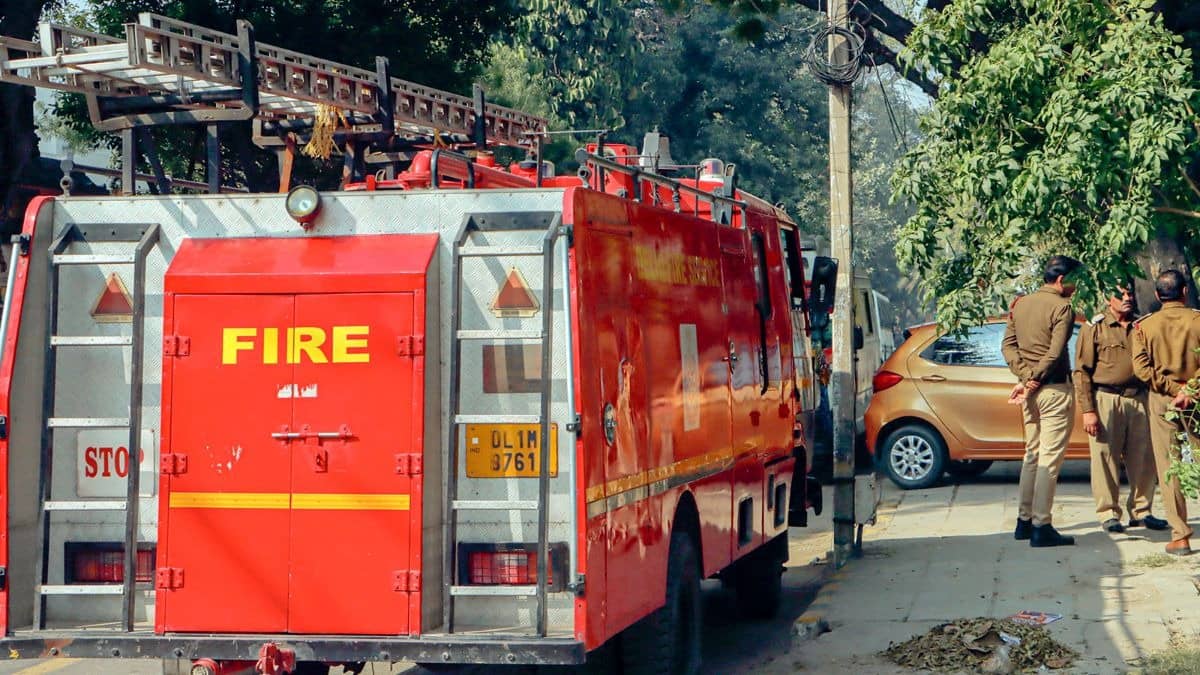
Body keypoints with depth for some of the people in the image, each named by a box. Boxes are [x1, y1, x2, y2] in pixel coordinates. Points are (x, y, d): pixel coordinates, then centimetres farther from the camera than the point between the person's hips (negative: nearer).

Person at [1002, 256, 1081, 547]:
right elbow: (1055, 353, -19)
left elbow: (1007, 345, 6)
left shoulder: (1020, 304, 11)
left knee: (1032, 455, 17)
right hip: (1055, 390, -7)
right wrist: (1035, 378, -7)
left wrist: (1026, 375, -3)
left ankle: (1024, 521, 20)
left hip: (1031, 391, 8)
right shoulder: (1061, 307, -11)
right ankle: (1042, 527, -5)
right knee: (1050, 459, -5)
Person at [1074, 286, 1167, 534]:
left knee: (1144, 459, 4)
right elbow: (1082, 371, -3)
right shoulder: (1095, 327, 1)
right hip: (1106, 399, -4)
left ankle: (1140, 511, 16)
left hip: (1139, 399, 4)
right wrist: (1087, 410, -11)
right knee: (1105, 458, -2)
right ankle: (1108, 514, 6)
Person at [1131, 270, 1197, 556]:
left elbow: (1141, 367, -7)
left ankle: (1180, 536, 1)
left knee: (1168, 468, 3)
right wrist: (1189, 390, -10)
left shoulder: (1144, 325, 1)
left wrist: (1173, 389, -8)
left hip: (1162, 399, 1)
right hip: (1196, 399, -1)